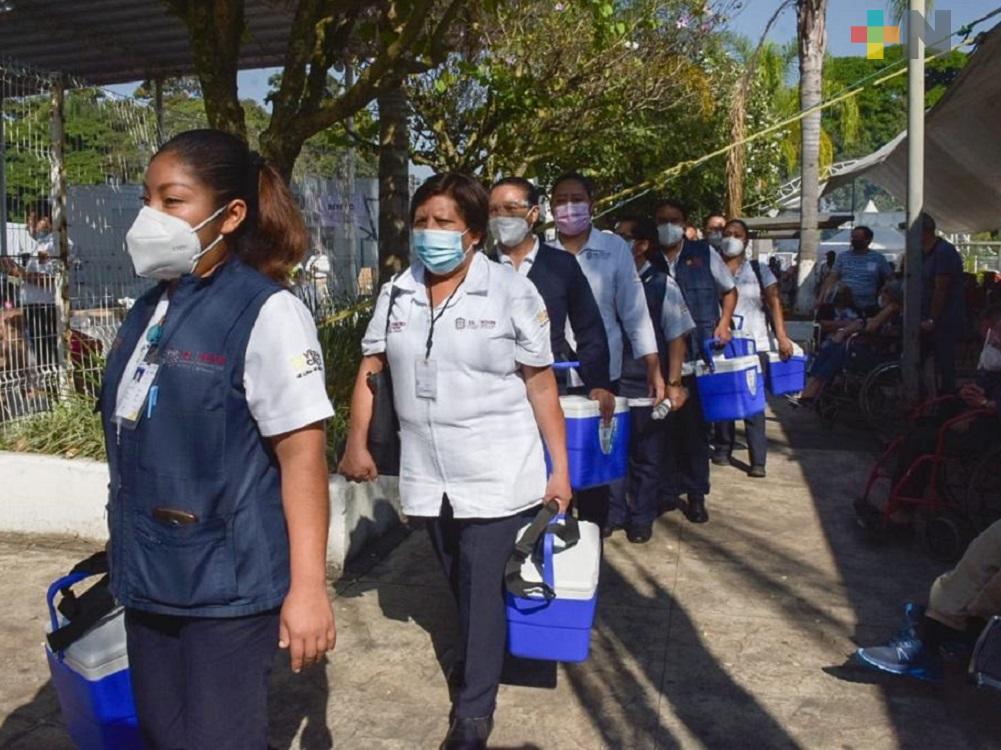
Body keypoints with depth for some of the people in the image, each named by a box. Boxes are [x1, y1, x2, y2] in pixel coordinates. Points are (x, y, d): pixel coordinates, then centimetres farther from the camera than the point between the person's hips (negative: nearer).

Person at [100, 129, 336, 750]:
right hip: (150, 577, 8)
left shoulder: (265, 312, -16)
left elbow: (302, 453, -19)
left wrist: (308, 587, -20)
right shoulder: (150, 310, 8)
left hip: (227, 582, -7)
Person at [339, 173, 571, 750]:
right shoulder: (397, 293, 4)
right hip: (429, 475, 5)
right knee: (461, 583, 21)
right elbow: (369, 370, 11)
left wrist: (560, 469, -7)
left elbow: (542, 385, -8)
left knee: (482, 589, -1)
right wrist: (357, 442, 4)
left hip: (497, 475, -5)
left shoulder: (511, 291, -9)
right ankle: (484, 656, 47)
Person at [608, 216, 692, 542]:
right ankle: (613, 513, 25)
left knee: (646, 454, 10)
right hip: (610, 381, 2)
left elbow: (677, 338, -3)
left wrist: (673, 384, -8)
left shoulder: (662, 285, -4)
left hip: (647, 384, -2)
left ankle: (641, 519, 25)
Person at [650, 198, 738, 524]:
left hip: (699, 357, 0)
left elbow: (729, 290, 16)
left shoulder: (704, 254, 6)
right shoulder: (648, 261, 4)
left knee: (696, 426, 5)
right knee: (667, 426, 3)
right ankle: (670, 490, 18)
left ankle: (696, 494, 16)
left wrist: (724, 323, 2)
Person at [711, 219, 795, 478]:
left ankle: (758, 459, -2)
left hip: (754, 346, -1)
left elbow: (774, 303, 4)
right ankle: (722, 448, 21)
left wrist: (782, 337, -6)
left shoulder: (759, 271, 8)